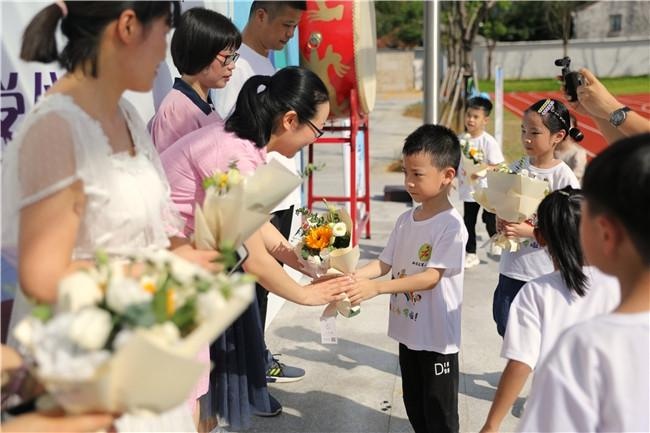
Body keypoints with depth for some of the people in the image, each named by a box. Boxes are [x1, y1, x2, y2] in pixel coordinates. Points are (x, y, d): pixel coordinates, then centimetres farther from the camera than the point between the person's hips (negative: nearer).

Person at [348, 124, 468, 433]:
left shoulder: (451, 225, -19)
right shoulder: (405, 220, 4)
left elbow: (431, 277, -25)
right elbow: (385, 262, 6)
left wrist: (376, 287, -35)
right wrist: (351, 276, -13)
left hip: (437, 337, -7)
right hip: (408, 331, 7)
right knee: (414, 407, 21)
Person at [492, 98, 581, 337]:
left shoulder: (563, 176, -14)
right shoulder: (518, 167, 0)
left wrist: (529, 231, -24)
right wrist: (501, 222, -11)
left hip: (545, 273, -5)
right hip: (511, 267, 5)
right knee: (506, 328, 15)